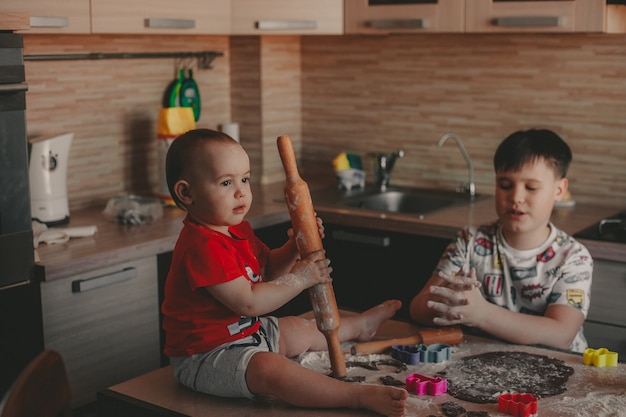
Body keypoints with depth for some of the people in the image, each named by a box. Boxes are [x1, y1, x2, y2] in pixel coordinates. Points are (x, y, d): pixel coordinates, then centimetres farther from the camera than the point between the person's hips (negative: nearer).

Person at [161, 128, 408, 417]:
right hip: (205, 356, -10)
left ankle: (359, 325, 53)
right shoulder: (203, 246, -28)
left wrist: (295, 247, -1)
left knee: (301, 330, 26)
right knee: (271, 369, -35)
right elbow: (248, 302, -28)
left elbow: (269, 269, 18)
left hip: (247, 332, 11)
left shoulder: (237, 230, 7)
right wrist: (300, 278, -21)